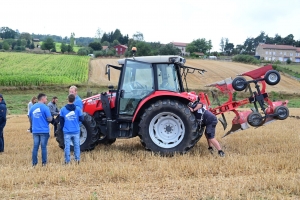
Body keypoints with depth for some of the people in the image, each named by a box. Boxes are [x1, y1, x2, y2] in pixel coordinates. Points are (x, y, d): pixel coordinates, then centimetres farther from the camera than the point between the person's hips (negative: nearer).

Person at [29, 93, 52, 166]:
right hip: (44, 130, -4)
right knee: (43, 147, 3)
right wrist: (51, 117, 9)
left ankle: (34, 163, 12)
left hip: (35, 131, 4)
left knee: (35, 147, 9)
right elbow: (49, 119, -12)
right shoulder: (45, 107, -10)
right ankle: (44, 163, 7)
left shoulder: (32, 107, 7)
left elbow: (30, 119, 16)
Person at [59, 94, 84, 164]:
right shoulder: (78, 109, -5)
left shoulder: (63, 109, -3)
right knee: (76, 145, 11)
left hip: (67, 131, 0)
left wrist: (62, 128, 18)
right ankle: (77, 159, 12)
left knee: (67, 146, 4)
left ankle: (67, 161, 6)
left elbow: (61, 120, 3)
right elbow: (81, 119, 0)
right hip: (76, 131, 0)